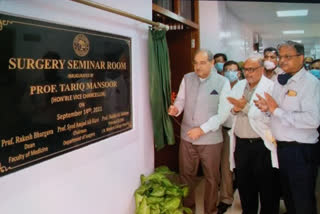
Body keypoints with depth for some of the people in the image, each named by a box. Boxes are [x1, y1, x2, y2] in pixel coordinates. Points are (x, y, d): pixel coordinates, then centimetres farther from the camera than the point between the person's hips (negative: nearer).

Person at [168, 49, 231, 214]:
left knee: (211, 177, 14)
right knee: (186, 174, 16)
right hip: (187, 137, 3)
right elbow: (180, 100, 6)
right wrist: (176, 109, -18)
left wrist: (202, 129, -19)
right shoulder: (187, 78, 2)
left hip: (210, 139, -3)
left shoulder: (222, 82, -9)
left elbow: (223, 113, -12)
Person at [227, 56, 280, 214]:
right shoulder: (238, 86, 9)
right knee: (244, 184, 19)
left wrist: (245, 107, -20)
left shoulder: (271, 87, -10)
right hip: (241, 143, 6)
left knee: (267, 187, 7)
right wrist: (235, 109, -8)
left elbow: (270, 117, -22)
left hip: (262, 145, -5)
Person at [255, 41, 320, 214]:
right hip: (280, 147, 7)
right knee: (287, 195, 24)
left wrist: (277, 110, -24)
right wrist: (267, 108, -6)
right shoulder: (280, 81, 8)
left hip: (301, 151, -7)